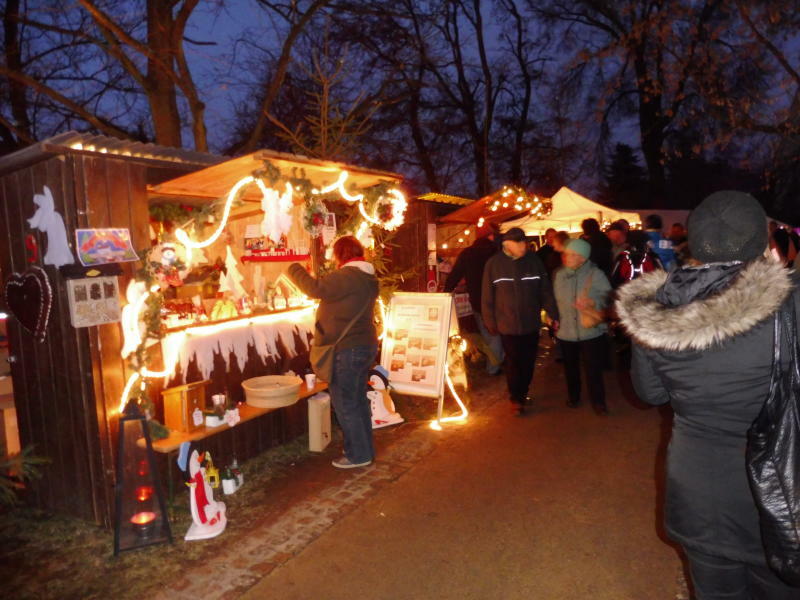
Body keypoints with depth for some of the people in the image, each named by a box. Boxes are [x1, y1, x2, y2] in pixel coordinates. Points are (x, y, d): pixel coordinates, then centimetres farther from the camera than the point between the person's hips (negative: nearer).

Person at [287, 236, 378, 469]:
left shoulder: (347, 276, -20)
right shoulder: (367, 277, 11)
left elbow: (316, 288, -27)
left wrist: (295, 269, -12)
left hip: (347, 350, -10)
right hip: (365, 345, 10)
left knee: (345, 404, 2)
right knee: (358, 401, 19)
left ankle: (358, 454, 13)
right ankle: (365, 449, 30)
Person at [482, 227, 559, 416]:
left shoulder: (534, 260, -3)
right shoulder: (494, 264, -8)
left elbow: (546, 290, 1)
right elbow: (487, 297, -3)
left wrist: (554, 315, 1)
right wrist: (491, 323, -1)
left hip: (531, 324, 2)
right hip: (507, 326, -2)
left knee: (528, 363, 13)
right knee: (513, 363, 6)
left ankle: (523, 393, 35)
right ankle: (515, 398, 26)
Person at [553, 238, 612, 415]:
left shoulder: (595, 274, -13)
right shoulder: (560, 274, -1)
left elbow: (609, 298, -13)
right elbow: (555, 299, 9)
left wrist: (593, 302, -29)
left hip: (591, 330, -4)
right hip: (566, 331, 4)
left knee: (594, 368, 3)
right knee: (570, 366, 19)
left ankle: (598, 401, 21)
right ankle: (573, 396, 39)